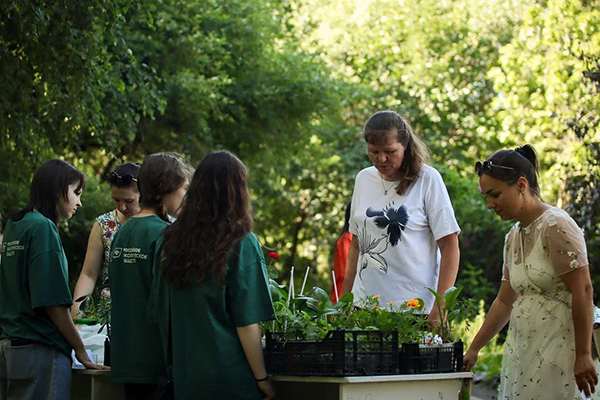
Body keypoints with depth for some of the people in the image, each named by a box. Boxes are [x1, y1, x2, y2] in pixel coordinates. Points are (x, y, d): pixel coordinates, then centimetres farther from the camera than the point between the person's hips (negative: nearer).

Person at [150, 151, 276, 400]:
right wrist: (262, 379, -6)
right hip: (231, 378, -5)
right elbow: (247, 322, -13)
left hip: (186, 378, 5)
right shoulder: (241, 244, -12)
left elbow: (160, 311, 9)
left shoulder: (171, 241, 3)